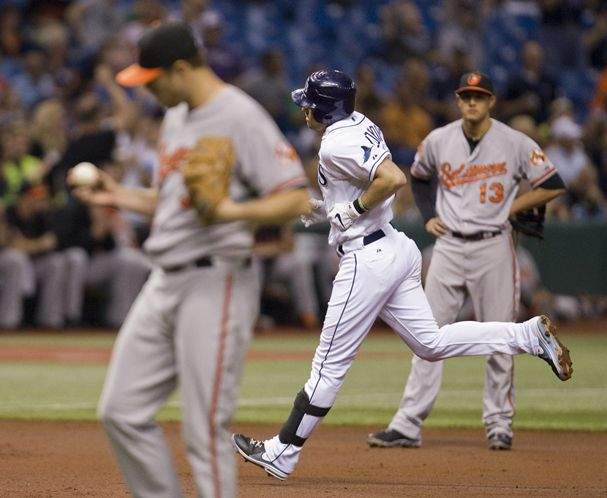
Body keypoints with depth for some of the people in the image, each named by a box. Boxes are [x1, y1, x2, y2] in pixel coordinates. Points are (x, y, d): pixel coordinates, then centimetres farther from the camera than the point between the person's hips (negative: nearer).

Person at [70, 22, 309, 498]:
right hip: (164, 281, 9)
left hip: (216, 283, -9)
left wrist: (230, 211, -29)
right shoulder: (176, 118, 15)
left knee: (206, 430, -8)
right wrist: (119, 196, 15)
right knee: (122, 410, 8)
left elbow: (297, 199, -18)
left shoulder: (241, 117, -13)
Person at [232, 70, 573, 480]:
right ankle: (529, 335, 2)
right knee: (431, 343, 11)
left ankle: (282, 453, 5)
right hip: (396, 248, 10)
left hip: (367, 258, -10)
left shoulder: (337, 145, -18)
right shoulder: (361, 124, 10)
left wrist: (350, 211, -18)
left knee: (330, 364, -2)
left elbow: (393, 178, -30)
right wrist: (325, 209, 15)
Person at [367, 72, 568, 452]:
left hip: (494, 247, -2)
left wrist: (509, 208, -4)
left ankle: (499, 424, 13)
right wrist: (429, 216, 11)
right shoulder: (438, 141, 4)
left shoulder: (516, 144, -5)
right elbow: (419, 177, 24)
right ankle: (408, 426, -3)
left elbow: (553, 186, -2)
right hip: (449, 247, 2)